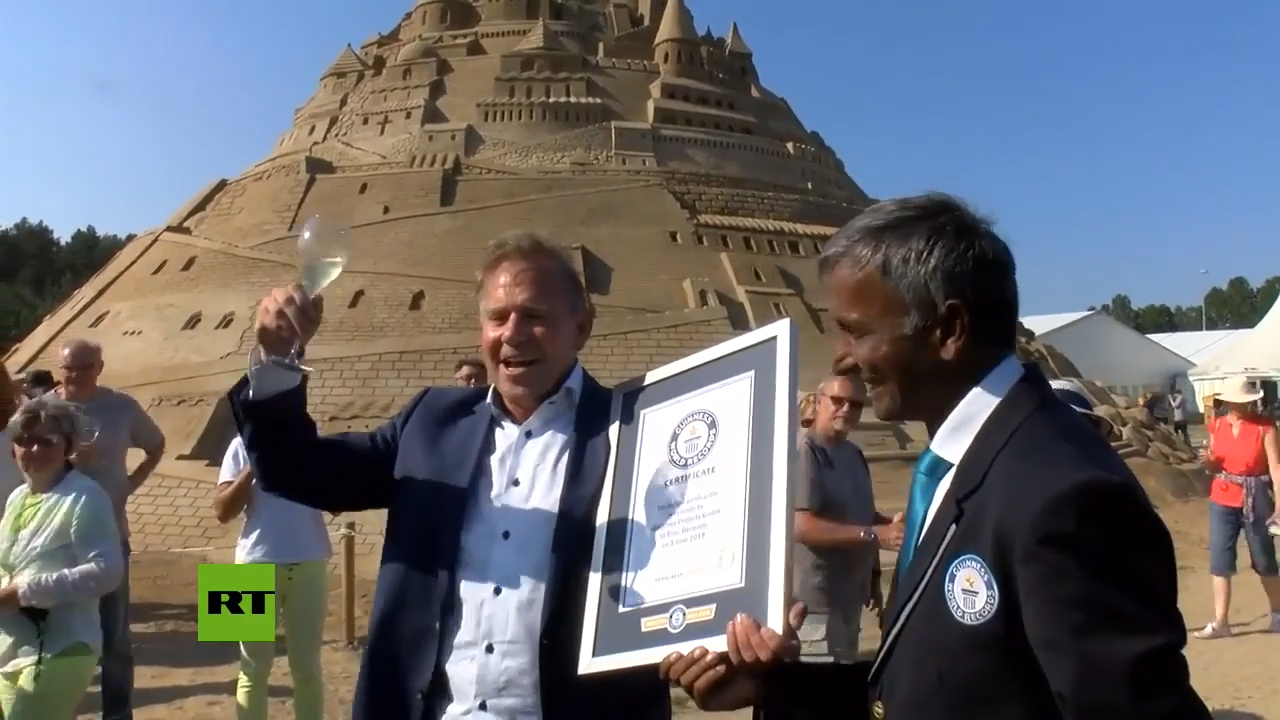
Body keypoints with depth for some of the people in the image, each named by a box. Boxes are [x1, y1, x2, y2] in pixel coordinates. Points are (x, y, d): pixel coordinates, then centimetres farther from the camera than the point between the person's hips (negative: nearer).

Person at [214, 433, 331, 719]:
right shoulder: (243, 445, 0)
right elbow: (223, 510, -5)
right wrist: (253, 466, -14)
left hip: (309, 563, 1)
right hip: (257, 564, -1)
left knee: (307, 667, 11)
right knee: (254, 668, 9)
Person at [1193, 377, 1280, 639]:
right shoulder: (1217, 427, 3)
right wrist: (1208, 461, -11)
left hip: (1256, 499, -3)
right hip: (1222, 500, 3)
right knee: (1219, 560, 1)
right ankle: (1220, 622, 6)